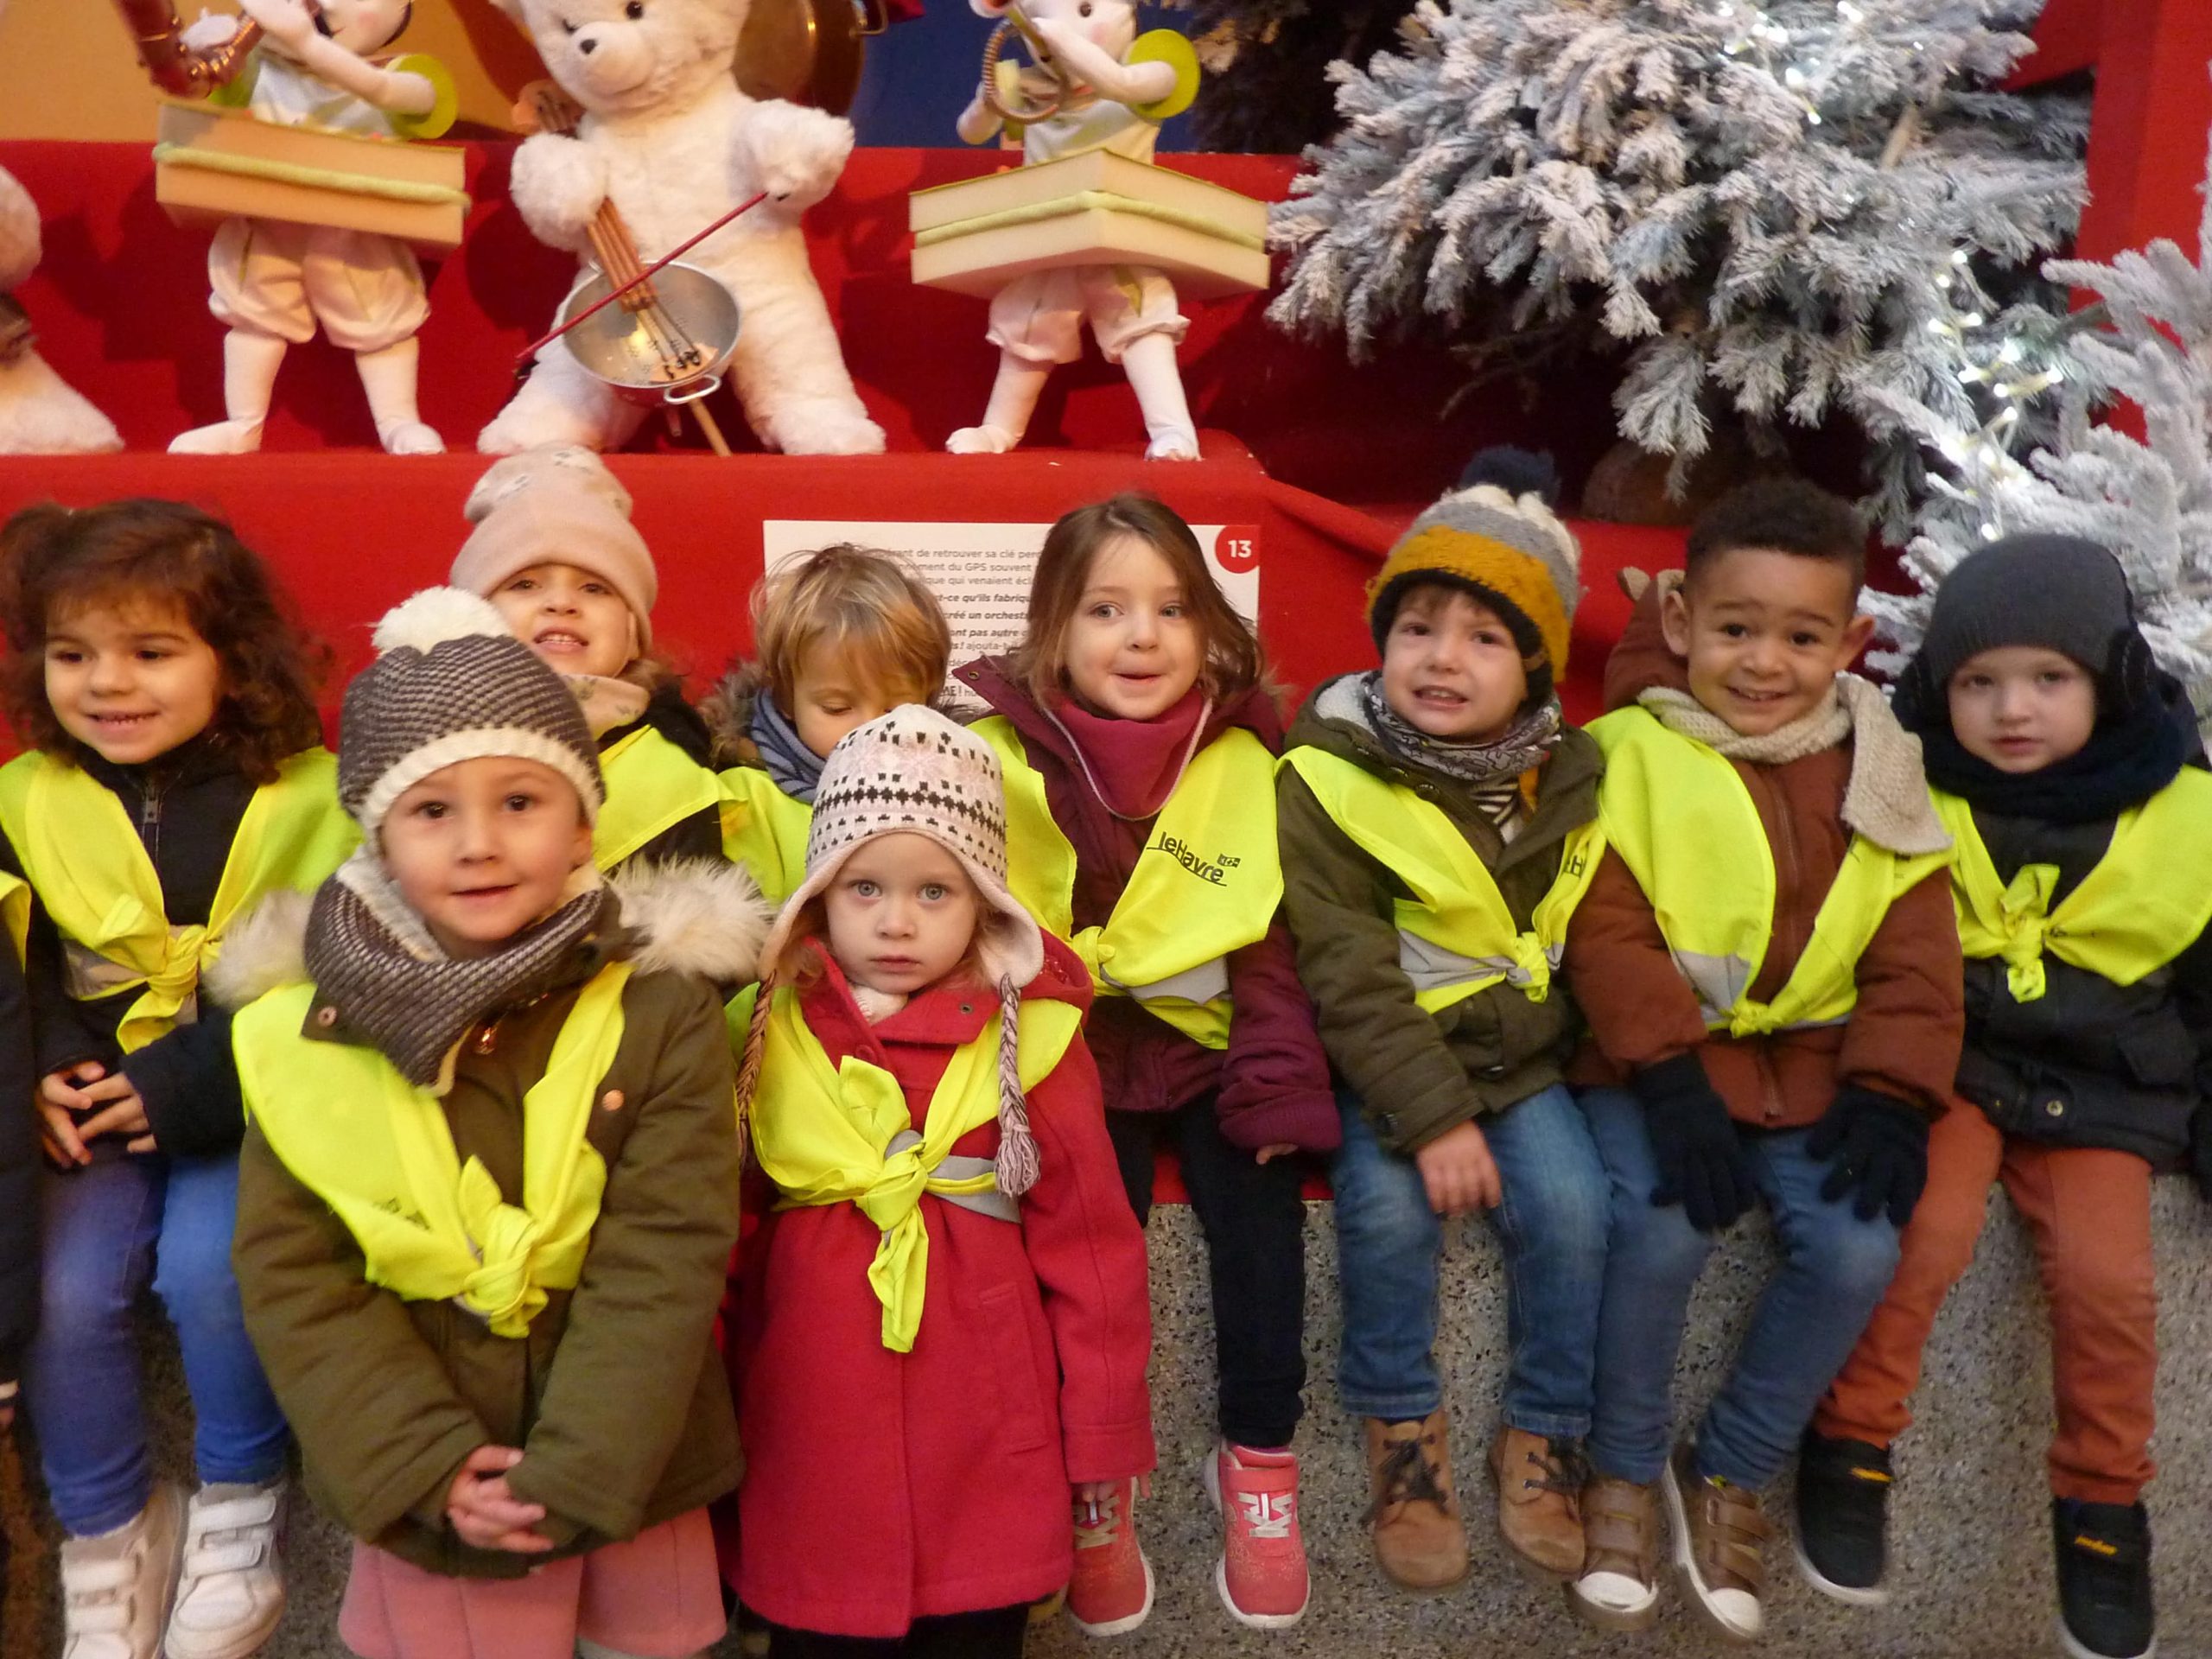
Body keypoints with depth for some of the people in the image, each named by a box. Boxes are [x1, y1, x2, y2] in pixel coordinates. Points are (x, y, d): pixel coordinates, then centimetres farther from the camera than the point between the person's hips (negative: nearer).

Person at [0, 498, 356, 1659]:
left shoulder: (311, 798, -8)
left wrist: (189, 1086, -18)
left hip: (253, 1105, -3)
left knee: (210, 1266, -25)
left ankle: (239, 1508, 5)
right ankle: (107, 1534, 11)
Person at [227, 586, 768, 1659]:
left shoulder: (662, 1006, -12)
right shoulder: (308, 1025, -7)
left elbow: (663, 1261, -14)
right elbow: (291, 1274, -6)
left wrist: (578, 1474, -18)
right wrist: (429, 1470, -13)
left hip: (628, 1484, 0)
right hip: (421, 1503, 1)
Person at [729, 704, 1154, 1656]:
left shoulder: (1030, 1036, -8)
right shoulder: (763, 1028, -2)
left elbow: (1088, 1240, -4)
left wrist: (1104, 1424, 0)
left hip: (987, 1446, -1)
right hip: (809, 1427, 2)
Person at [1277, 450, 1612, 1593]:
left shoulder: (1567, 779, 0)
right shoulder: (1328, 782, -14)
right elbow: (1349, 979, -17)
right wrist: (1431, 1119, -22)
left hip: (1524, 1055, 3)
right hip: (1383, 1068, -3)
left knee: (1571, 1204, -16)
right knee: (1387, 1206, -25)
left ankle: (1543, 1433, 7)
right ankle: (1401, 1423, 1)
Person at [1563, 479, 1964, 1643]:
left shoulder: (1877, 773, 7)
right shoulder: (1629, 751, -5)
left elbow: (1915, 958, 5)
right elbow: (1604, 928, -11)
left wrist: (1891, 1098, -8)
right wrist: (1672, 1080, -20)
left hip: (1809, 1067, 4)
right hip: (1657, 1063, -3)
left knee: (1858, 1249, -17)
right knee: (1664, 1231, -26)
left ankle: (1730, 1472, 9)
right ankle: (1625, 1469, 3)